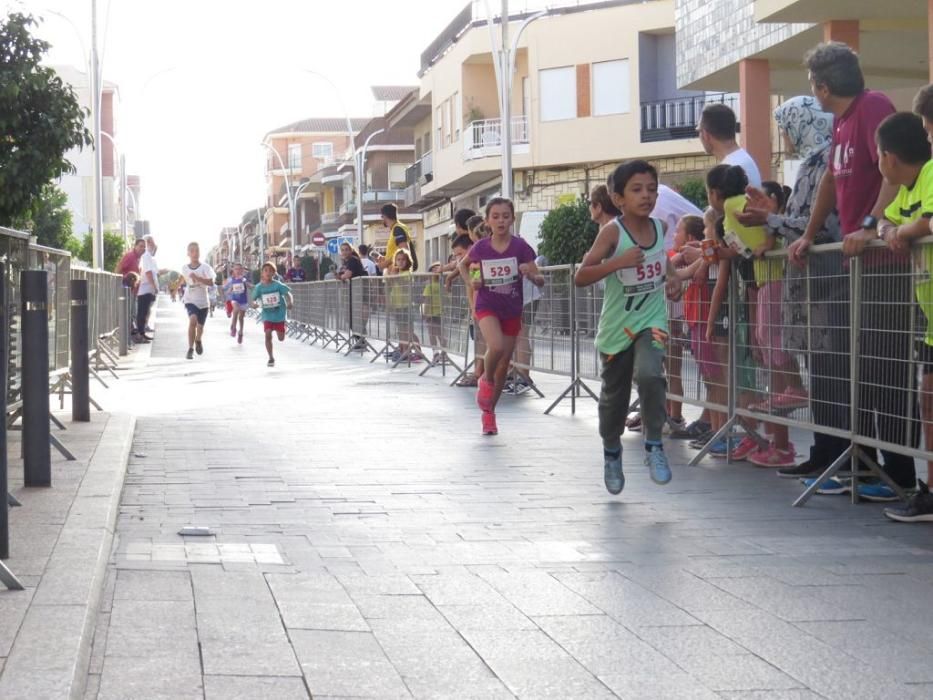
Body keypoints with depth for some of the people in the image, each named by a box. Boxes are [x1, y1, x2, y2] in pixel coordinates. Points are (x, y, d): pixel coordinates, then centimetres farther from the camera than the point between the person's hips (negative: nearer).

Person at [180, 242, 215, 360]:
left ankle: (198, 341, 48)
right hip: (190, 300, 0)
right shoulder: (184, 268, 0)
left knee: (200, 325, 12)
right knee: (192, 320, -25)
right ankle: (190, 349, -20)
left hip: (203, 301, 1)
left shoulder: (205, 267, -8)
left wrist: (197, 278, -29)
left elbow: (211, 283, -19)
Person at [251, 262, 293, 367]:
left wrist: (289, 302, -33)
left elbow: (288, 293, -12)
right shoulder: (259, 287, -8)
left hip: (279, 314, 0)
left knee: (281, 338, 7)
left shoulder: (278, 285, -12)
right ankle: (271, 358, 1)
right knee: (268, 335, -14)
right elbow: (254, 300, -5)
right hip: (267, 315, 0)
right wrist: (255, 304, -29)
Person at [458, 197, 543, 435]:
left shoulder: (520, 247, -10)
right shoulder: (481, 247, -8)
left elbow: (540, 280, -8)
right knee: (496, 347, -30)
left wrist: (530, 273, -29)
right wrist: (470, 281, -5)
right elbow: (463, 264, 14)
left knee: (503, 365, 8)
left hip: (512, 311, 1)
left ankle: (488, 412, 27)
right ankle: (486, 380, 0)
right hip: (487, 307, -1)